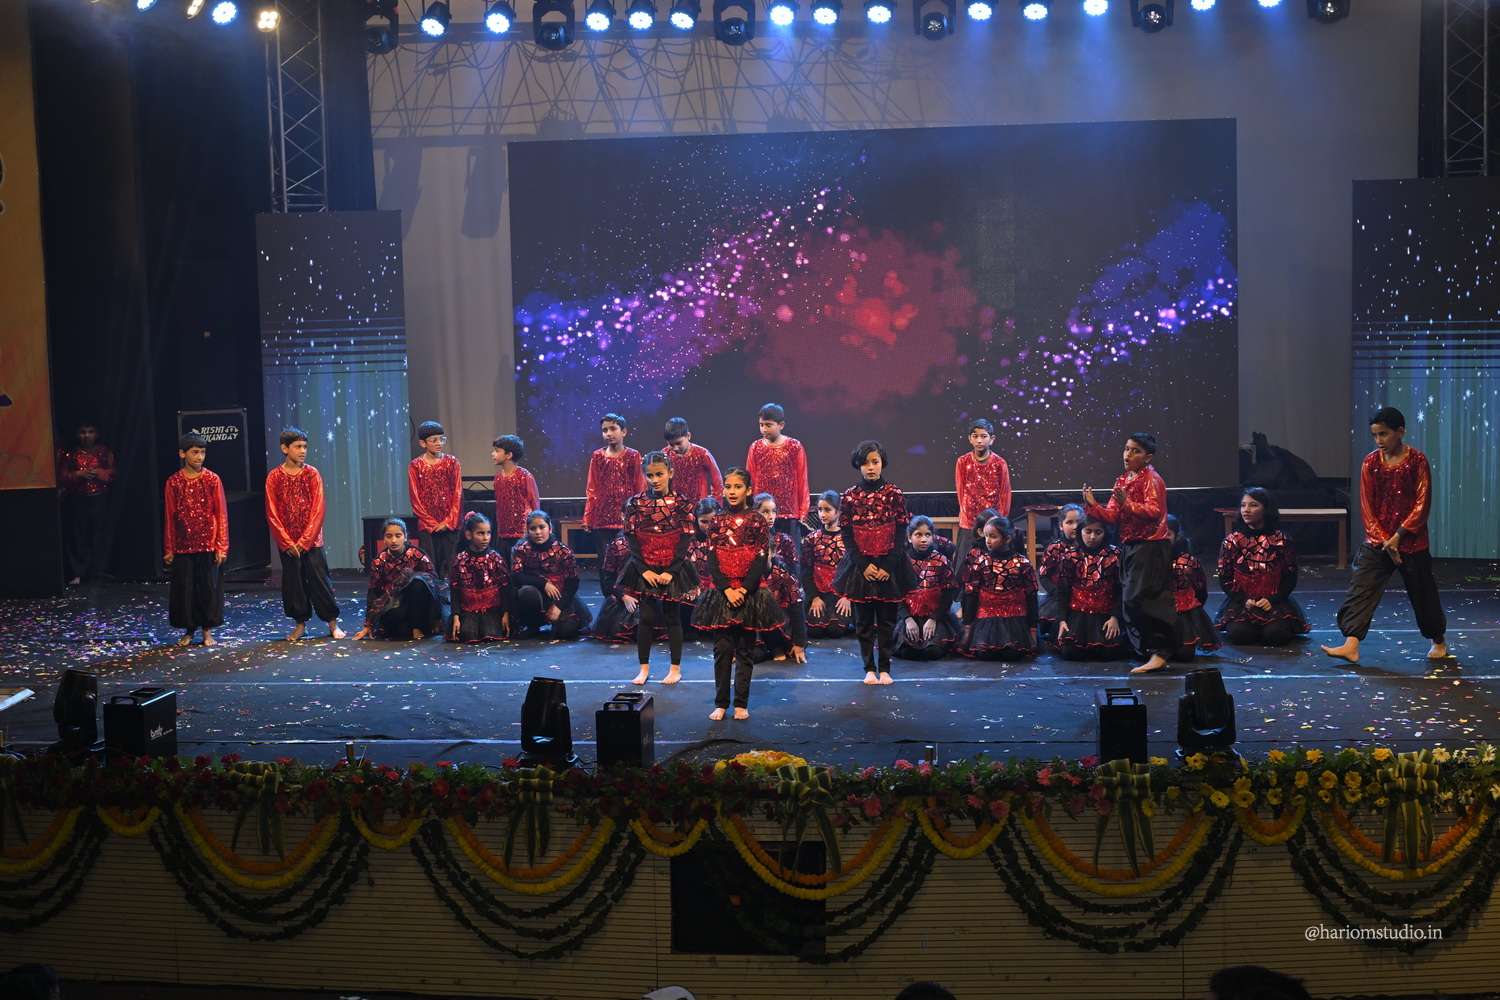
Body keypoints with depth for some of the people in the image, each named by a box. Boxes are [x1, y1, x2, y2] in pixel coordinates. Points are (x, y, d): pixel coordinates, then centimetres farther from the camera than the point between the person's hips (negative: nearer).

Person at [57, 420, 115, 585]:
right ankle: (77, 574, -1)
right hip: (77, 499, 0)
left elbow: (112, 473, 4)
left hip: (99, 499, 0)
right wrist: (79, 474, -11)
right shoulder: (70, 453, 7)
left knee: (99, 534, -2)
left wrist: (98, 472, -13)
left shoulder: (104, 452, 7)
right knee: (78, 535, -3)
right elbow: (62, 477, 4)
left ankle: (97, 572, 6)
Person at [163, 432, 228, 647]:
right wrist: (169, 549, 4)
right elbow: (170, 517, 5)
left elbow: (221, 514, -1)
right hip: (183, 547, 1)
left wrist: (222, 546, -6)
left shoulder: (212, 480, -1)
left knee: (209, 588, 2)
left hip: (208, 546, -1)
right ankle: (188, 630, 18)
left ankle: (207, 631, 14)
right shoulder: (173, 482, 2)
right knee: (184, 589, 5)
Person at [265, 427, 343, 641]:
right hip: (287, 543, 1)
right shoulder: (274, 477, -1)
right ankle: (300, 624, 18)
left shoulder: (312, 474, -2)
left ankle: (333, 623, 8)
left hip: (311, 540, -1)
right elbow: (272, 514, -2)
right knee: (293, 583, 6)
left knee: (320, 580, 0)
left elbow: (318, 510, -6)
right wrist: (287, 542, -9)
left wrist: (304, 540, -12)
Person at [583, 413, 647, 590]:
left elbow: (640, 489, 2)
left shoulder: (633, 456, 2)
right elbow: (592, 490, 9)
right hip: (602, 519, 2)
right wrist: (587, 518, 5)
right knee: (604, 563, 3)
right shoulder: (597, 456, 8)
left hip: (626, 518, -2)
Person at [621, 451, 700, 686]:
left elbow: (685, 541, -7)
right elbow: (631, 540, -2)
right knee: (646, 617, 4)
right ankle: (644, 668, 15)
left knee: (672, 617, 6)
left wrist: (670, 571, -13)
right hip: (644, 569, 1)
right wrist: (644, 570, -10)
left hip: (673, 569, -1)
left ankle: (675, 667, 16)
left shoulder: (682, 504, -5)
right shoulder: (635, 503, -1)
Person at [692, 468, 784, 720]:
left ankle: (741, 703, 11)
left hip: (750, 592, -1)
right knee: (722, 649, 2)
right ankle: (721, 703, 8)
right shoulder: (717, 520, 5)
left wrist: (744, 589, -15)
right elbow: (712, 559, 1)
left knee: (745, 650, 4)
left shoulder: (756, 520, 0)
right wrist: (727, 589, -11)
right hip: (721, 592, 1)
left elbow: (761, 559, -5)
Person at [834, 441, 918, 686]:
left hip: (890, 566, -1)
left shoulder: (894, 495, -2)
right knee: (863, 621, 5)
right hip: (859, 565, 1)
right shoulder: (849, 496, 0)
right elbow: (847, 536, -1)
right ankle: (870, 668, 14)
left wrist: (888, 567, -10)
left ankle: (884, 668, 13)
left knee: (886, 620, 5)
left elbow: (900, 535, -2)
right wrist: (864, 565, -9)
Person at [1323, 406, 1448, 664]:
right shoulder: (1371, 462, 0)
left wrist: (1398, 536, -16)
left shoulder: (1417, 461, -8)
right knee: (1361, 590, -9)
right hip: (1377, 541, 3)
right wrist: (1383, 540, -8)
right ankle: (1351, 646, -14)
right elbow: (1366, 506, 0)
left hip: (1411, 542, -3)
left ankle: (1439, 642, 31)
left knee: (1423, 593, 10)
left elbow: (1422, 504, -10)